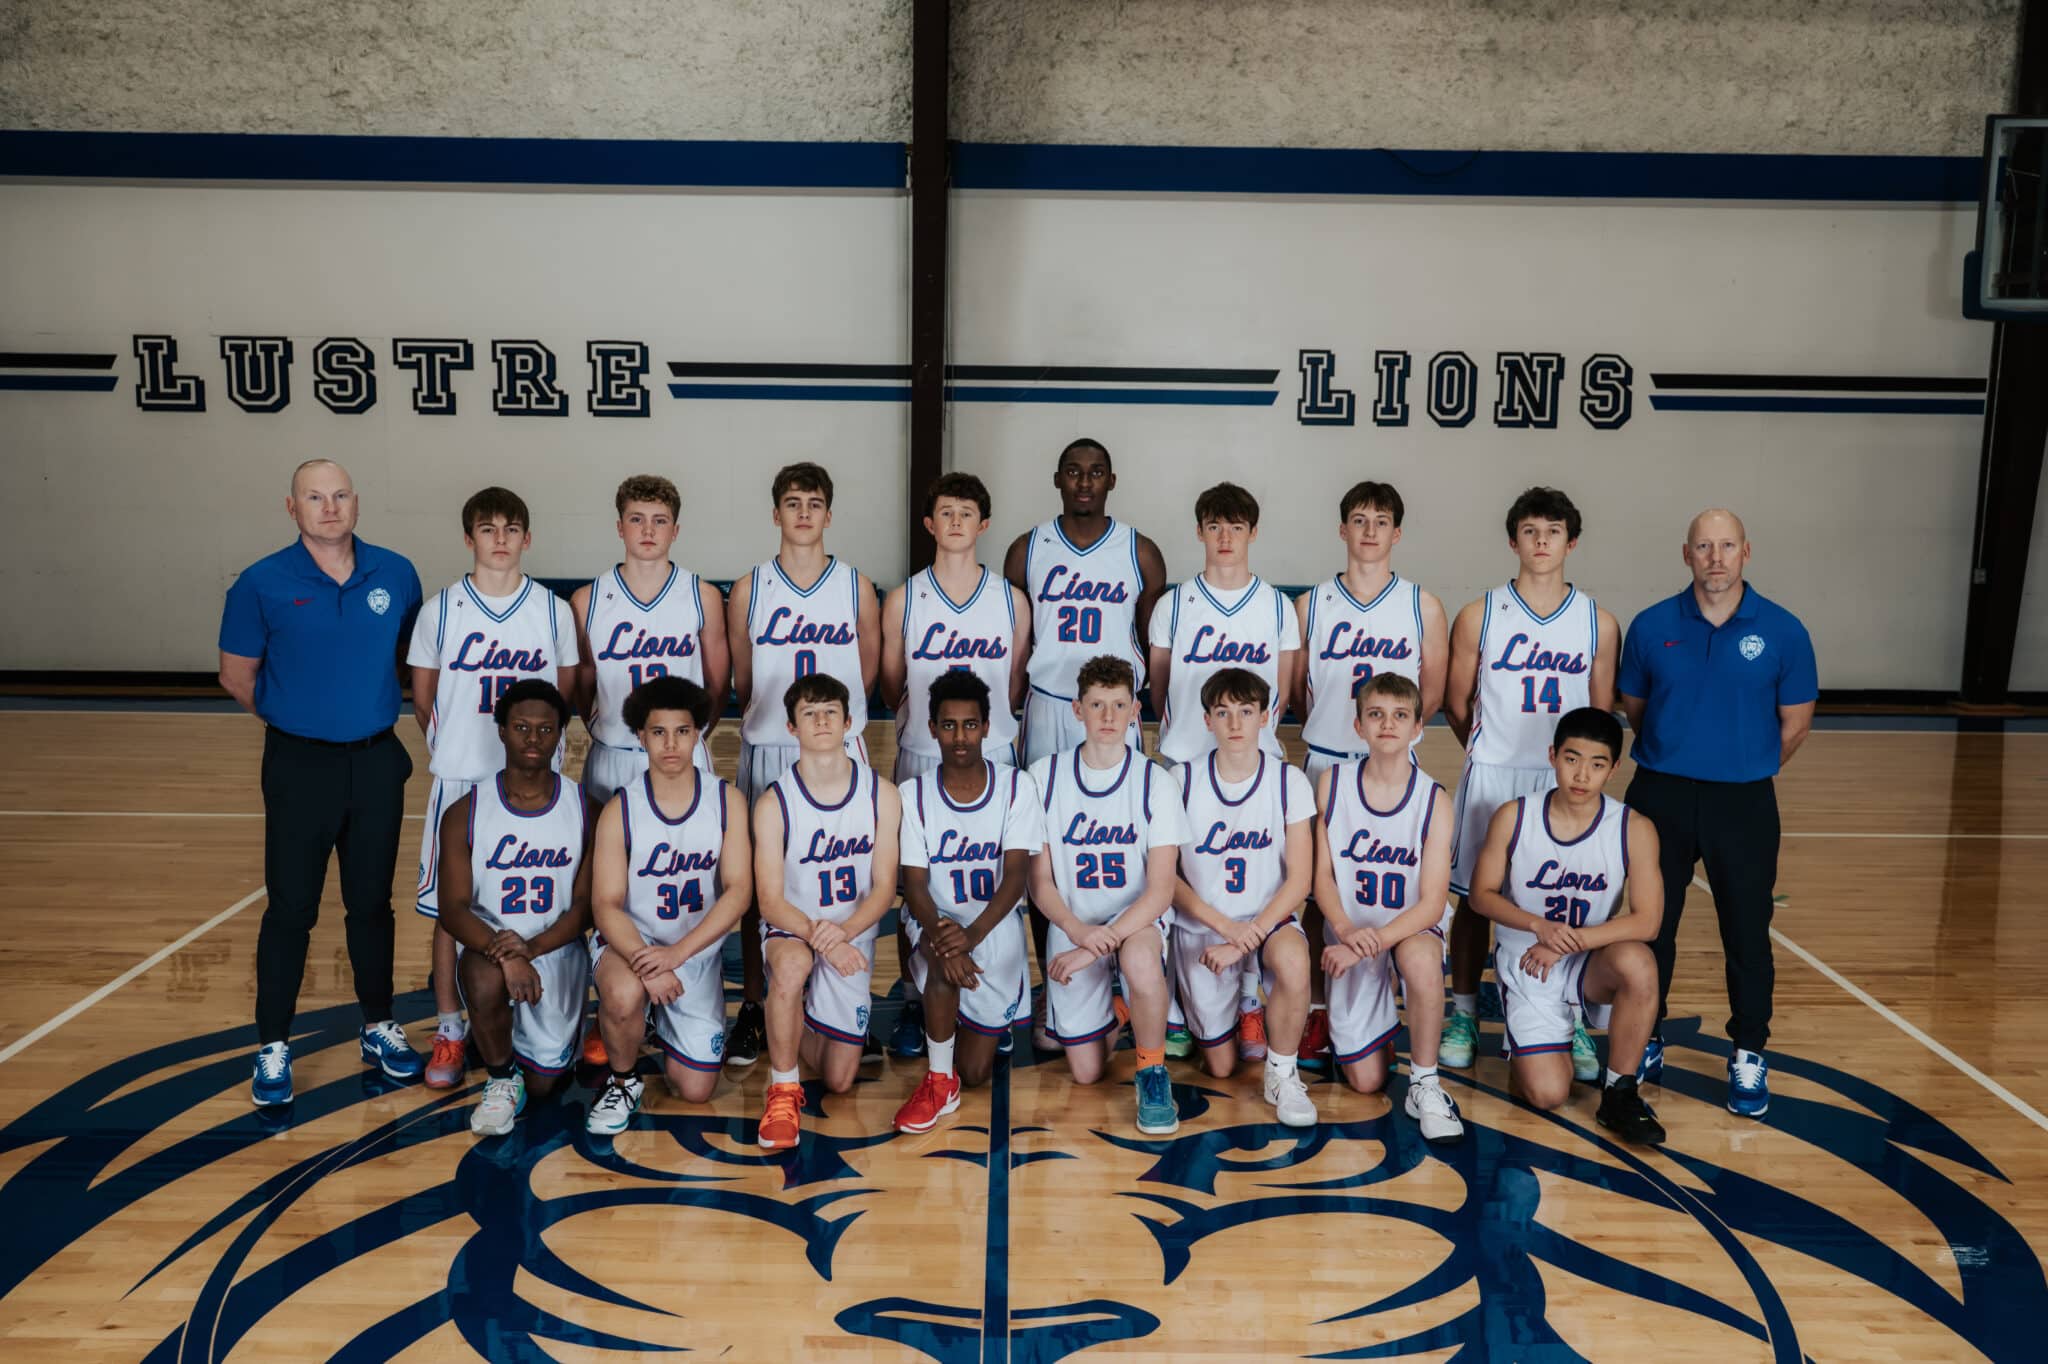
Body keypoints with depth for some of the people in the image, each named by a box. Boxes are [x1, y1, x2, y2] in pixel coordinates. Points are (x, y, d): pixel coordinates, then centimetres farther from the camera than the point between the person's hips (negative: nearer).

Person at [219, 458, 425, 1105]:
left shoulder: (395, 574, -1)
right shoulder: (262, 583, -7)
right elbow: (236, 676, 2)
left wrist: (366, 712, 10)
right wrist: (299, 717, 8)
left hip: (377, 762, 2)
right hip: (300, 766, -2)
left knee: (372, 903, 13)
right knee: (291, 909, 4)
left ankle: (379, 1026, 28)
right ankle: (273, 1046, 18)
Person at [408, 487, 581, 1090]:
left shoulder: (553, 611, 1)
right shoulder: (440, 610, 0)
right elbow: (422, 699, 7)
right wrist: (454, 747, 6)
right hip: (459, 779, 0)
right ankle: (450, 1028, 19)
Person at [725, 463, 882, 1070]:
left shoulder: (856, 586, 4)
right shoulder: (749, 590, 3)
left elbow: (868, 675, 11)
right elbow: (741, 682, 10)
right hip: (765, 752, 0)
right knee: (757, 883, 4)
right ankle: (752, 1005, 17)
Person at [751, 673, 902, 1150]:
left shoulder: (881, 794, -7)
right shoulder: (774, 803, -12)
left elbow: (884, 888, -6)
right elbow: (770, 900, -14)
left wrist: (843, 931, -25)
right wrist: (817, 936, -32)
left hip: (852, 937, 2)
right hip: (791, 930, -2)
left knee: (839, 1080, 2)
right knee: (792, 963, -41)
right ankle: (783, 1090, -20)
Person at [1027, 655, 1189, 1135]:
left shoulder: (1152, 781, -9)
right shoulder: (1044, 777, -5)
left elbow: (1160, 889, -14)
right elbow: (1040, 880, -3)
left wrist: (1097, 946, -24)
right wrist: (1077, 931, -22)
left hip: (1134, 920, -2)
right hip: (1072, 928, 2)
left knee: (1140, 959, -39)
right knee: (1086, 1072, 0)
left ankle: (1152, 1074, -13)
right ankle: (1109, 1009, 35)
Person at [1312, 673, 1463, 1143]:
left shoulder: (1434, 801, -12)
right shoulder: (1332, 783, -7)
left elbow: (1432, 904, -15)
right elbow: (1322, 873, -3)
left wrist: (1369, 943, -27)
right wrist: (1345, 930, -21)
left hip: (1410, 928, -1)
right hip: (1350, 932, 2)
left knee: (1422, 958, -40)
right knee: (1366, 1080, -1)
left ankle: (1424, 1085, -19)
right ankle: (1382, 1019, 35)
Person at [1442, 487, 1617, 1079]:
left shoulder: (1599, 624, 2)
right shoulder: (1478, 616, -3)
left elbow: (1601, 712, 10)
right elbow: (1456, 702, 6)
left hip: (1567, 781, 1)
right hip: (1491, 778, -1)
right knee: (1475, 897, 6)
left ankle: (1571, 1021, 21)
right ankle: (1464, 1013, 21)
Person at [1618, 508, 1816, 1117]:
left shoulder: (1783, 631, -4)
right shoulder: (1651, 627, -1)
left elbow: (1795, 723, 5)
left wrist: (1744, 771, 10)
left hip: (1743, 804, -1)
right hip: (1660, 794, 1)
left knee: (1747, 932, 6)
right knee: (1651, 925, 9)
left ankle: (1749, 1054, 23)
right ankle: (1645, 1039, 25)